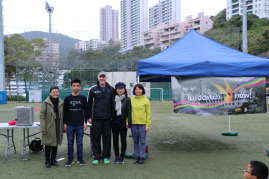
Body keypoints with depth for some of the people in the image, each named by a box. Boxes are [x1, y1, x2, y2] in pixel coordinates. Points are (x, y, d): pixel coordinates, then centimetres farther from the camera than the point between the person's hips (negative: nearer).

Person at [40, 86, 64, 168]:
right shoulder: (45, 103, -6)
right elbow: (42, 116, -8)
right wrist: (43, 128, -12)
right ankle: (47, 161, 17)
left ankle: (53, 160, 26)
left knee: (55, 144, 12)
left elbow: (63, 115, 11)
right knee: (48, 145, 4)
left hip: (58, 128, 4)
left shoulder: (61, 103, 6)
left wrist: (64, 126, 9)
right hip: (49, 128, -4)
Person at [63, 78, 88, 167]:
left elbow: (86, 110, 6)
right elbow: (65, 111, 5)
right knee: (70, 143, 7)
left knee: (80, 142, 5)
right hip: (70, 124, 0)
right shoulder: (67, 98, 3)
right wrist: (64, 123, 2)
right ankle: (70, 159, 17)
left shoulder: (83, 98, 3)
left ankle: (80, 159, 17)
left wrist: (85, 122, 2)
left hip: (80, 125, 0)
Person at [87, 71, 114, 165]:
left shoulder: (111, 89, 7)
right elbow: (89, 103, 8)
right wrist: (89, 117, 5)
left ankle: (106, 157, 17)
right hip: (96, 118, -1)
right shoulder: (93, 89, 4)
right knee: (96, 138, 2)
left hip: (107, 118, 1)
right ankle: (96, 157, 14)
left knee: (107, 138, 5)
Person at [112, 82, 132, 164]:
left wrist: (128, 122, -9)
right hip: (115, 121, 3)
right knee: (115, 139, 7)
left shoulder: (127, 99, 0)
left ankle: (122, 156, 16)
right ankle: (116, 156, 19)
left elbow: (129, 111, -2)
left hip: (123, 122, -2)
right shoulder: (113, 99, 6)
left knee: (123, 140, 4)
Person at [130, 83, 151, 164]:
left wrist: (148, 124, -5)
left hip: (142, 124, -2)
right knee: (135, 141, 10)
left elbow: (148, 113, 0)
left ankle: (142, 157, 14)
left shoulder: (146, 100, 0)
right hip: (133, 123, 2)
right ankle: (136, 156, 20)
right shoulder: (131, 100, 6)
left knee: (142, 141, 3)